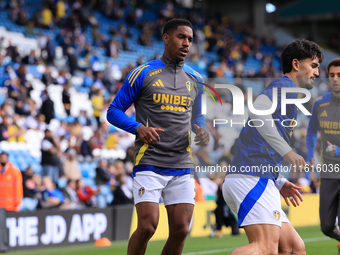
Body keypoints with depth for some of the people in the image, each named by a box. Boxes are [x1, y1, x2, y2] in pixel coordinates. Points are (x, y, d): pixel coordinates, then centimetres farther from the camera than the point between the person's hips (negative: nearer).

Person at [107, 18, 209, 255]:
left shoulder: (195, 79, 13)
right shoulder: (143, 74, -2)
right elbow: (114, 111, 1)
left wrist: (202, 133, 2)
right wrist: (139, 128, -17)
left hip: (182, 166, 5)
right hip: (149, 163, -5)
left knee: (181, 230, -2)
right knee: (147, 226, -15)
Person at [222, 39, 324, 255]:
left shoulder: (284, 89, 30)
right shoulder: (285, 85, 0)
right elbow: (257, 111, -22)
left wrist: (279, 183, 28)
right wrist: (287, 150, -22)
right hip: (253, 180, -11)